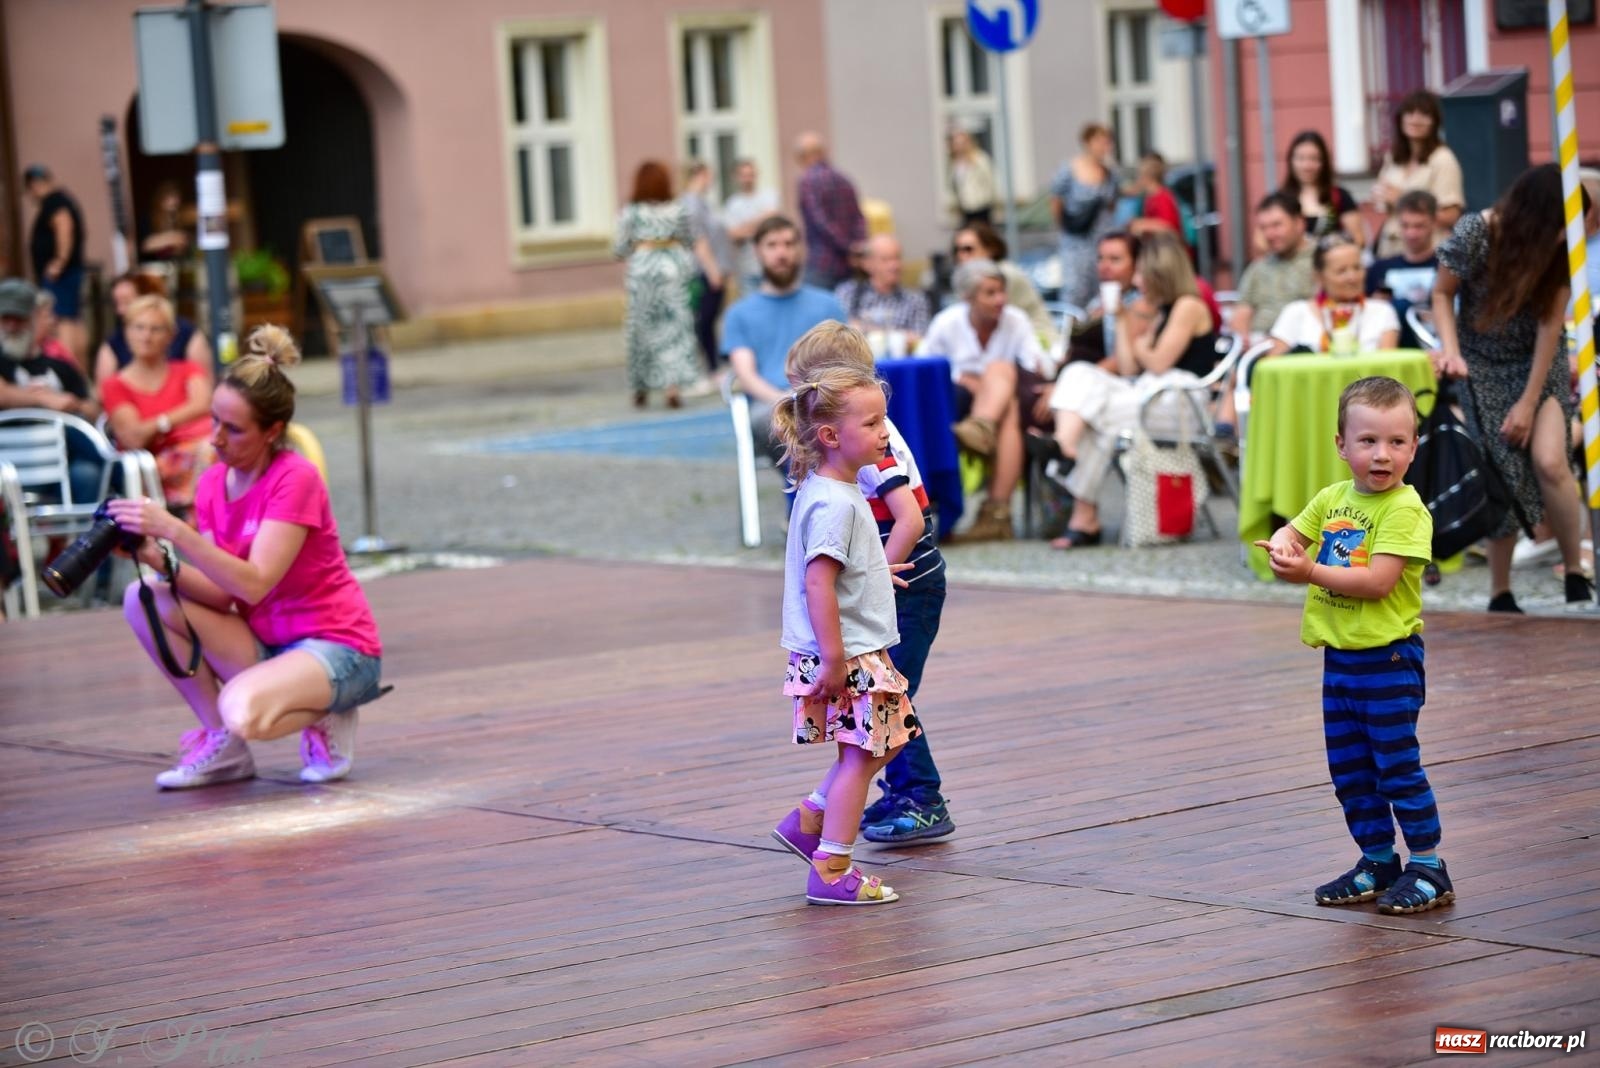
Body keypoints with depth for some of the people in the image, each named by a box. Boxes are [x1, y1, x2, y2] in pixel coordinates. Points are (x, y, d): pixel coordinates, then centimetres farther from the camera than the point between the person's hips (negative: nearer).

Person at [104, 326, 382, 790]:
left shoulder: (294, 479, -17)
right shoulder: (213, 483, 3)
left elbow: (253, 585, -27)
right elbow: (220, 594, -3)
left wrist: (173, 530, -33)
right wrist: (159, 560, -20)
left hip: (338, 648, -7)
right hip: (265, 643, 7)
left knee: (242, 711, -37)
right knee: (143, 601, -11)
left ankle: (324, 717, -1)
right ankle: (222, 747, -1)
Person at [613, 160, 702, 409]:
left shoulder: (630, 213, -6)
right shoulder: (677, 210, -1)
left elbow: (621, 249, -3)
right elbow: (689, 241, 9)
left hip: (642, 267, -1)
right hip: (673, 266, 1)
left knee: (642, 326, 11)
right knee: (674, 328, 1)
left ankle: (640, 388, 19)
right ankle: (673, 386, -12)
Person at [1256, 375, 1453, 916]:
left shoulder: (1405, 509, -15)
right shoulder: (1333, 499, 8)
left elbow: (1378, 582, -23)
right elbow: (1291, 532, 13)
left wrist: (1310, 572, -24)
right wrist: (1283, 549, -12)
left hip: (1388, 658, -8)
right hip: (1339, 654, 8)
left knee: (1398, 765, -3)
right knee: (1349, 769, 13)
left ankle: (1428, 867, 7)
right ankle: (1377, 861, 25)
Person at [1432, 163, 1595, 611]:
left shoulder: (1560, 247, -16)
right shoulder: (1474, 234, -22)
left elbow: (1551, 322, -15)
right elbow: (1443, 294, -7)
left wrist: (1529, 401, -16)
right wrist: (1451, 351, -22)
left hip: (1540, 362, 1)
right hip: (1484, 366, -1)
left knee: (1549, 461, -19)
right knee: (1503, 475, -7)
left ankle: (1575, 573, -3)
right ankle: (1500, 594, 7)